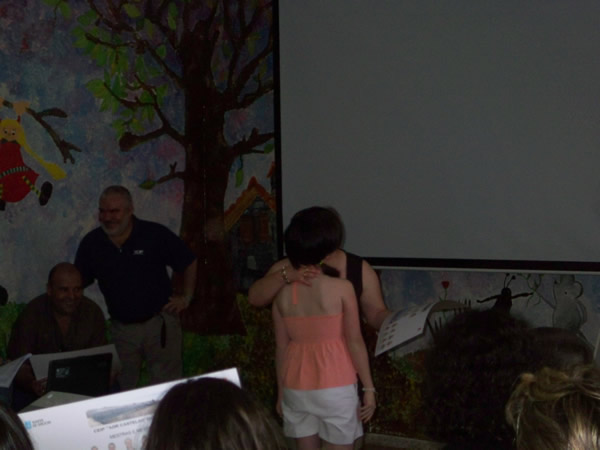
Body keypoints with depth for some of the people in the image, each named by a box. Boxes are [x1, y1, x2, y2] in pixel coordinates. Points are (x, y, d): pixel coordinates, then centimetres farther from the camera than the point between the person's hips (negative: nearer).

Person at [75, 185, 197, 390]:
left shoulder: (156, 235, -7)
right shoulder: (91, 243, 0)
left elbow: (189, 263, 5)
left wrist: (186, 297, 2)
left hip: (159, 323, -2)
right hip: (121, 326, 3)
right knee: (121, 390, 7)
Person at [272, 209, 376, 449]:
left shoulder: (283, 294, -2)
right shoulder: (341, 288, -13)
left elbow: (281, 347, 4)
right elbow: (355, 342, -10)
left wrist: (281, 392, 14)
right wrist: (369, 387, -2)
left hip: (297, 388, 4)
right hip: (335, 388, -3)